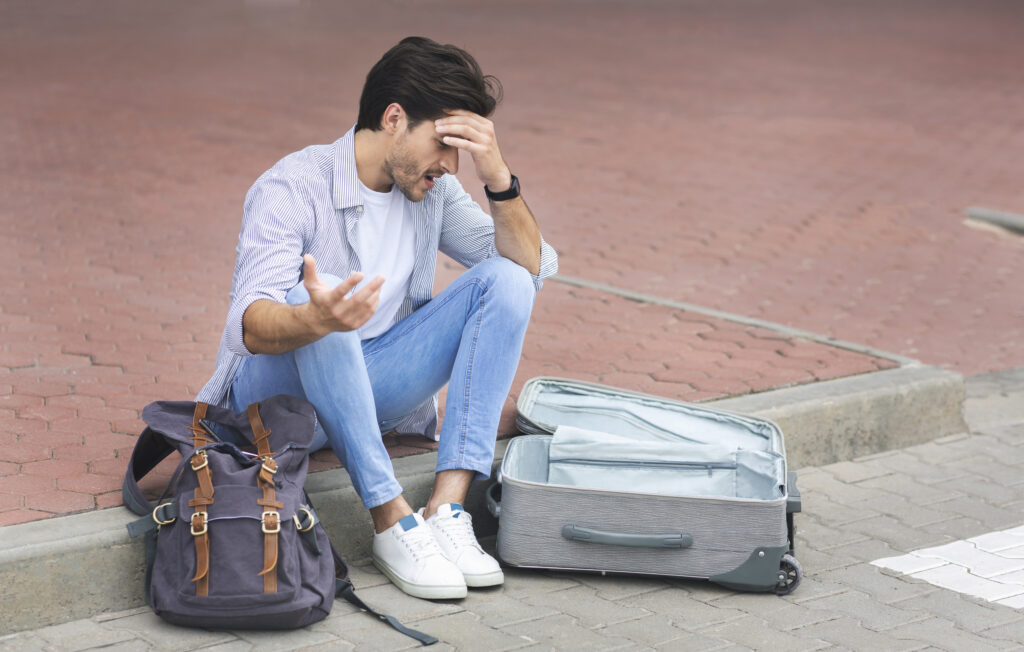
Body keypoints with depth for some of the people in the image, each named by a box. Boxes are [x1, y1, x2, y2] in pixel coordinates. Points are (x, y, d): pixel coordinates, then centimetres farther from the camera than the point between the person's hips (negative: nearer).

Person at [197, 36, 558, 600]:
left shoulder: (432, 189, 2)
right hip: (278, 393, -6)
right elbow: (250, 324, -32)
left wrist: (498, 177, -18)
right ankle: (392, 523, -33)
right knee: (313, 297, -37)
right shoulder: (292, 188, -19)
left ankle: (446, 507, -25)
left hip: (371, 387, 6)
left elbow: (532, 267, -1)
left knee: (505, 280, -12)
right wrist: (316, 319, -56)